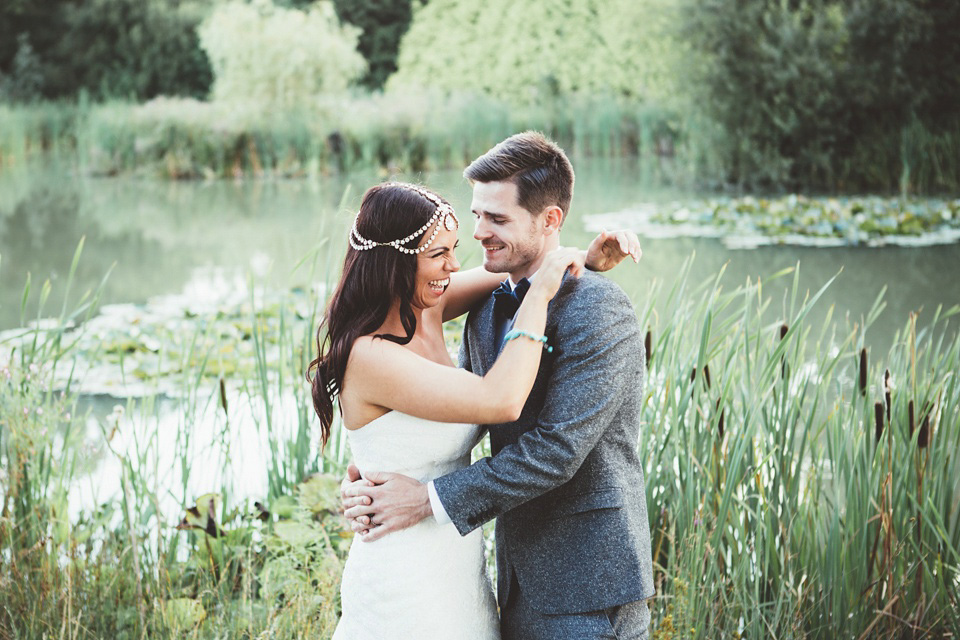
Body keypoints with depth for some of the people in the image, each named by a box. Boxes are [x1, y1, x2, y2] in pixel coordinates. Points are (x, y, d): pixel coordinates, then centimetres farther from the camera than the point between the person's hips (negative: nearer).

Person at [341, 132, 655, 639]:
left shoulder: (599, 311, -18)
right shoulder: (487, 306, 8)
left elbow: (556, 449, -23)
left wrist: (430, 499, -21)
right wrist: (369, 480, -9)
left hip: (586, 589, -7)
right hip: (519, 578, 7)